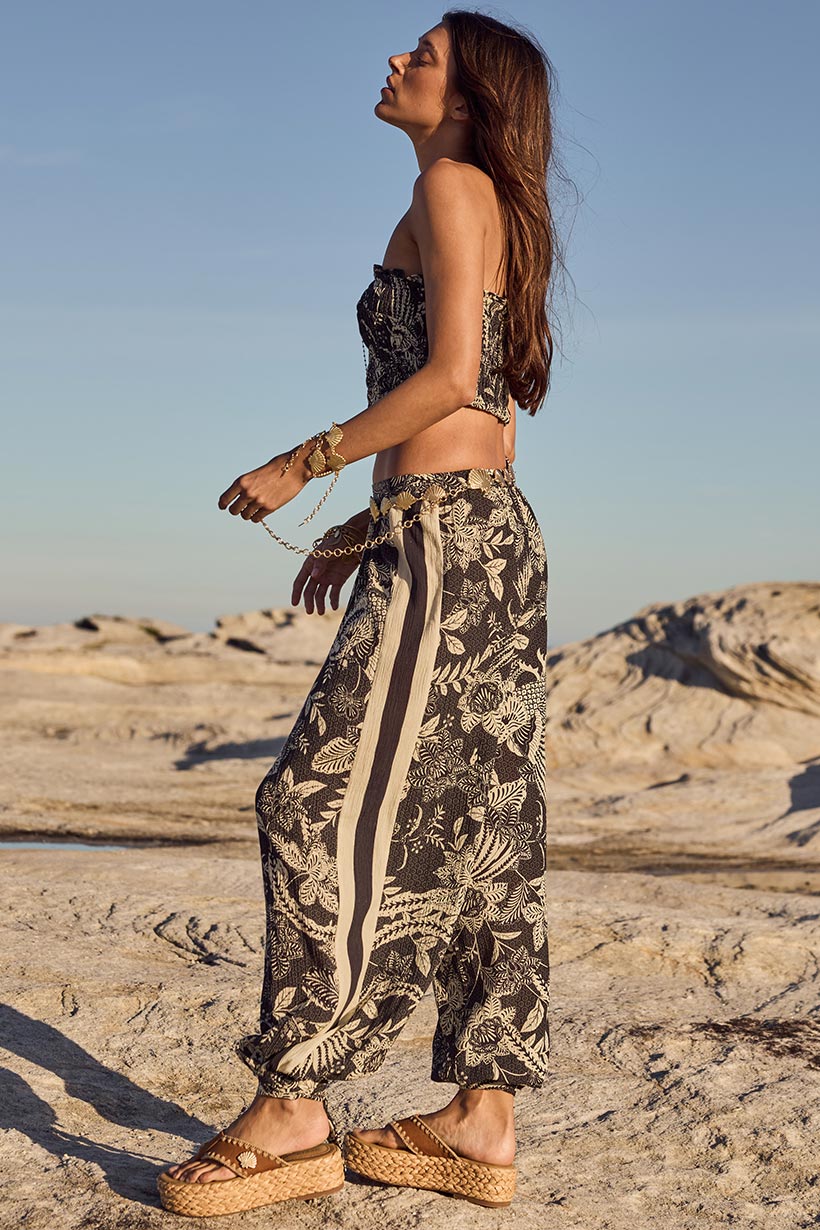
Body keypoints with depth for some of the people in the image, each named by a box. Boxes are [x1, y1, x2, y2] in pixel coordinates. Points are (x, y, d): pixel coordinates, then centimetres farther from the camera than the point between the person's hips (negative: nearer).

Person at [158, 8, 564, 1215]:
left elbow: (449, 378, -16)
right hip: (498, 535, 10)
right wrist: (365, 528, 23)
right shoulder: (502, 219, 23)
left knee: (329, 800, -9)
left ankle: (292, 1112, -5)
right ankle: (483, 1121, 10)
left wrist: (302, 465, -10)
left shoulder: (450, 187, -4)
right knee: (479, 824, 7)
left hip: (444, 539, -10)